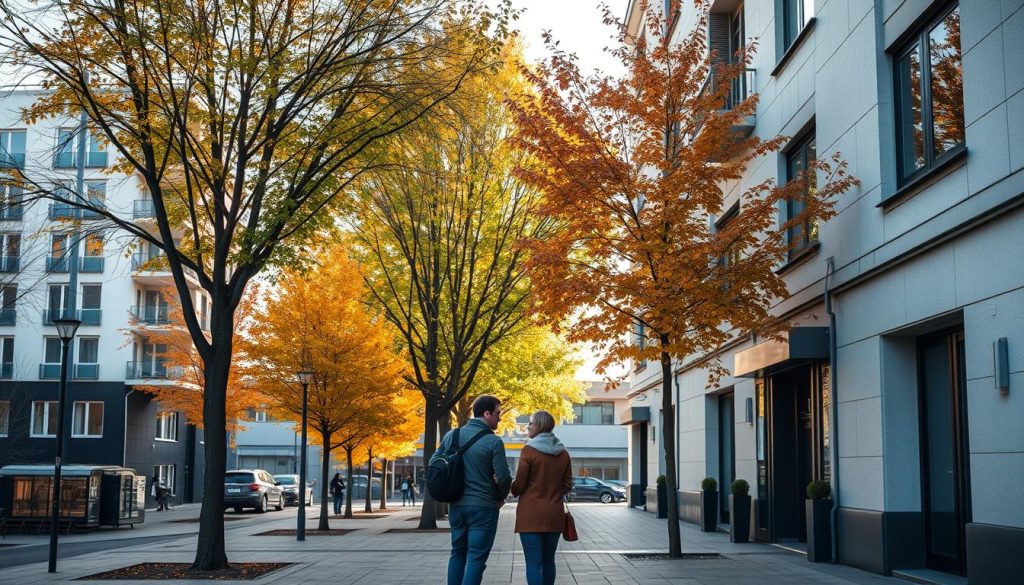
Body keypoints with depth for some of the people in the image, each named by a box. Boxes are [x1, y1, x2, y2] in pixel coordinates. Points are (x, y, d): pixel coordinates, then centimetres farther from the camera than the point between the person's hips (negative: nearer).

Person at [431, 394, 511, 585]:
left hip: (456, 505, 6)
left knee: (457, 553, 19)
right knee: (476, 559, -1)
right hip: (483, 507, -5)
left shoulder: (451, 435, 3)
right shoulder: (493, 441, -14)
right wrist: (501, 497, 4)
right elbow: (503, 478, -15)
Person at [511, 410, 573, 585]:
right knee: (548, 560, 15)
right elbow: (567, 486, 8)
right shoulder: (563, 453, 5)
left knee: (533, 562, -6)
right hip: (554, 514, 5)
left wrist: (512, 491, 13)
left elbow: (519, 484, -8)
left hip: (531, 513, -5)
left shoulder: (529, 450, -10)